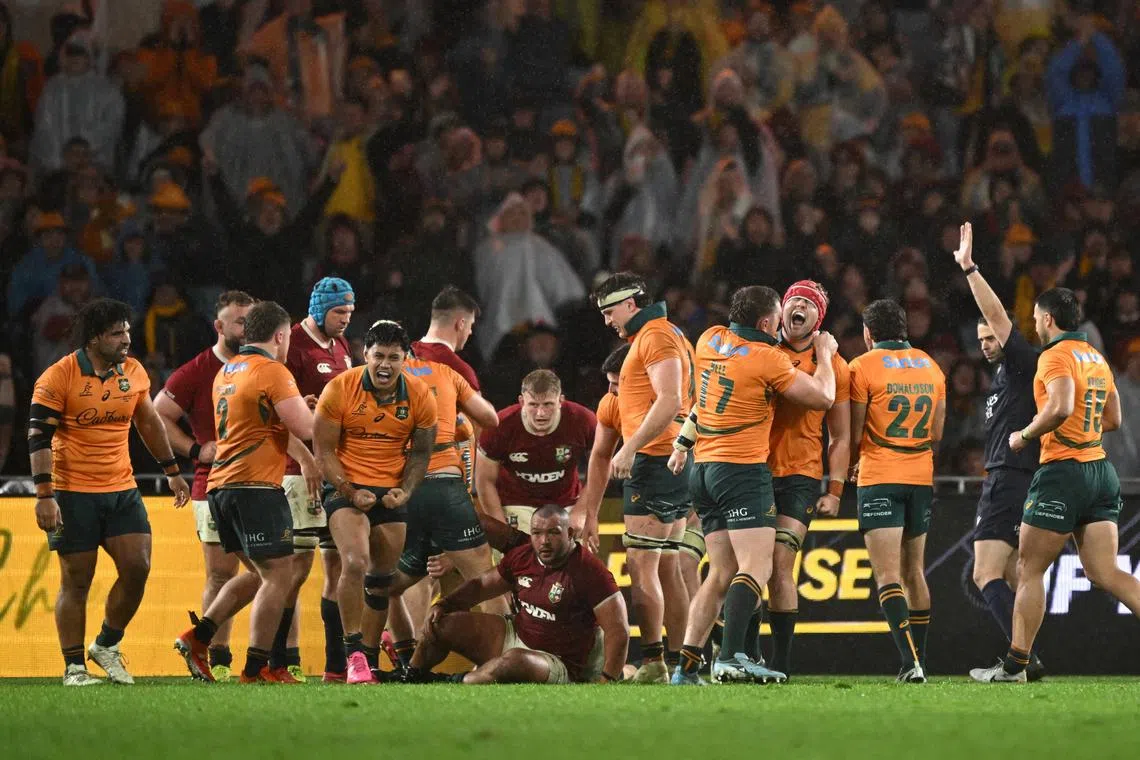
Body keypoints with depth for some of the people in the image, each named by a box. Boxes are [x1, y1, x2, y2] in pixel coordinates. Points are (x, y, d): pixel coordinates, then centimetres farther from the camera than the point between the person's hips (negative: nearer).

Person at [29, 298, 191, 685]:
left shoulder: (133, 372, 6)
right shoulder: (58, 377, -11)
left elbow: (149, 423, 21)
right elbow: (39, 438, -12)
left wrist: (172, 471, 23)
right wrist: (44, 495, -19)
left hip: (122, 491, 5)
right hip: (73, 494, -5)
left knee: (137, 567, -5)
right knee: (76, 580, -1)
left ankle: (107, 646, 15)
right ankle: (74, 668, 8)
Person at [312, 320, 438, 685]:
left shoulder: (420, 396, -5)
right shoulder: (339, 389, -13)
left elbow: (421, 452, 7)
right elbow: (324, 450, -7)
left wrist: (405, 491, -9)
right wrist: (349, 491, -18)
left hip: (391, 491, 3)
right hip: (347, 487, -3)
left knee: (383, 575, 13)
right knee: (355, 563, -23)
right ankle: (354, 655, -17)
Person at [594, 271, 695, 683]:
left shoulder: (655, 337, -9)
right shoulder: (668, 335, 22)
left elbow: (669, 401, -21)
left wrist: (630, 448, -21)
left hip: (654, 460, -11)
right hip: (675, 462, 11)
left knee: (641, 565, -12)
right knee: (666, 566, 10)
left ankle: (652, 661, -16)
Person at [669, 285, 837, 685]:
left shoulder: (710, 341, 9)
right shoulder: (768, 359, -11)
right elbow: (822, 398, -3)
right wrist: (825, 354, 11)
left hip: (703, 470, 8)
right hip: (743, 469, -8)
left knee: (722, 573, 9)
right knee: (756, 568, -13)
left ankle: (686, 666, 2)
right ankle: (732, 656, -29)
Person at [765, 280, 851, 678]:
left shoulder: (832, 365, 4)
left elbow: (840, 437, 8)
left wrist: (835, 491, 1)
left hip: (799, 477, -2)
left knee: (779, 566, -12)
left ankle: (781, 663, -8)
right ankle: (744, 656, 8)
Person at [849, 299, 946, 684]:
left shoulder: (863, 367, -8)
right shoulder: (930, 367, 10)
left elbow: (854, 434, -6)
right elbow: (936, 433, 14)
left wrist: (851, 464, 14)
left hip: (879, 480, -6)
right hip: (921, 478, 6)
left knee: (887, 575, -10)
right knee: (913, 572, 15)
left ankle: (910, 661, -24)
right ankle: (918, 662, 17)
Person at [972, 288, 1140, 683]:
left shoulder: (1055, 356, -10)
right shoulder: (1097, 359, 16)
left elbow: (1060, 406, -26)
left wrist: (1025, 435, -12)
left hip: (1063, 470, -8)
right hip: (1099, 470, 8)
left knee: (1029, 569, 2)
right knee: (1103, 572, 2)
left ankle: (1015, 664, 4)